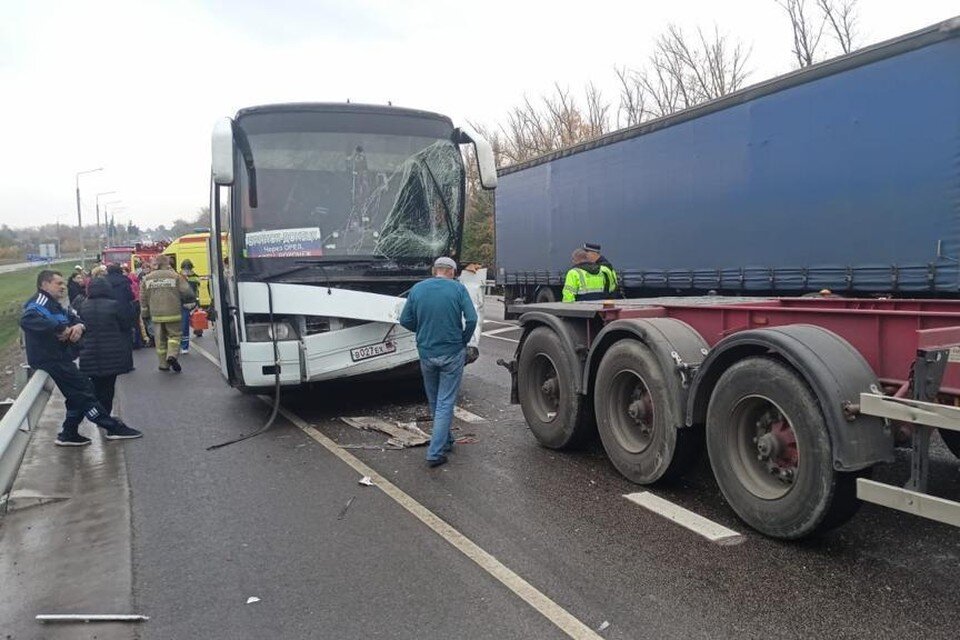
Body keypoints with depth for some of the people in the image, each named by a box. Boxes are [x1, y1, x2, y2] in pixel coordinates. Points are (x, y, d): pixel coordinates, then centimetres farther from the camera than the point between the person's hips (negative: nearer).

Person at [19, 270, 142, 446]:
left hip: (59, 357, 11)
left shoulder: (52, 304, 19)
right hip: (50, 358, -11)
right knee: (83, 391, -7)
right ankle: (113, 427, -2)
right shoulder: (40, 301, -13)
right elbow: (27, 320, -33)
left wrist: (79, 325, -10)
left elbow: (73, 317, 15)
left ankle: (69, 434, 25)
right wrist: (60, 329, -31)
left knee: (79, 392, 16)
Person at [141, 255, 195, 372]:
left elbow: (143, 298, 8)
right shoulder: (175, 276, -6)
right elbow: (187, 293, -9)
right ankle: (172, 355, -15)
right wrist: (182, 301, 12)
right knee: (174, 335, 8)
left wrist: (145, 313, 17)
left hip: (156, 314, 3)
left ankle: (164, 364, 16)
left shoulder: (147, 279, 6)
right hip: (173, 314, -3)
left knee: (160, 339, 12)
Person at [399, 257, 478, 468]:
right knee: (446, 403, 3)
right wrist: (463, 341, 2)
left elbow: (405, 320, 3)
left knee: (434, 401, 20)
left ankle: (445, 442, 35)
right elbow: (471, 319, -13)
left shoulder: (417, 289, 2)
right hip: (452, 353, -3)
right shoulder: (458, 289, -6)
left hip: (426, 353, 3)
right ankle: (435, 453, -1)